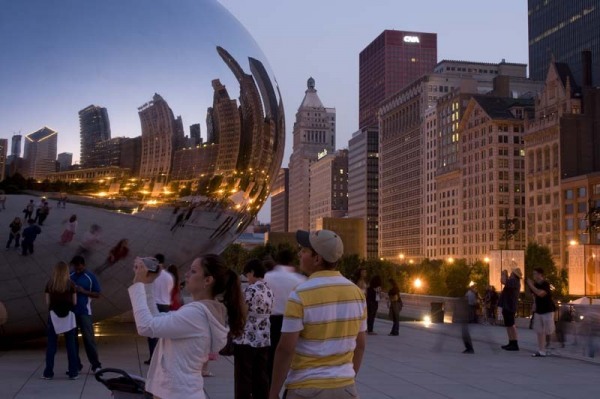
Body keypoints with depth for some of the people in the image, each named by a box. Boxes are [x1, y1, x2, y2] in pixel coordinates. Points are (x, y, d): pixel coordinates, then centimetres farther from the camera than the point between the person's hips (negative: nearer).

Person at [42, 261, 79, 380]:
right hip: (68, 315, -1)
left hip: (53, 315, 1)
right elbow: (74, 302, 1)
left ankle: (48, 373, 7)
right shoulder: (70, 284, -1)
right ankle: (73, 372, 4)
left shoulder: (50, 284, 2)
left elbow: (47, 302, 2)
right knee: (71, 345, 4)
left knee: (51, 345, 6)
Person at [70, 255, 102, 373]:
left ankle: (96, 364, 1)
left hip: (84, 312, -3)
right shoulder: (69, 276, 6)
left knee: (88, 338, -4)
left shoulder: (90, 277, -1)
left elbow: (97, 294, 0)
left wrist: (83, 291, -14)